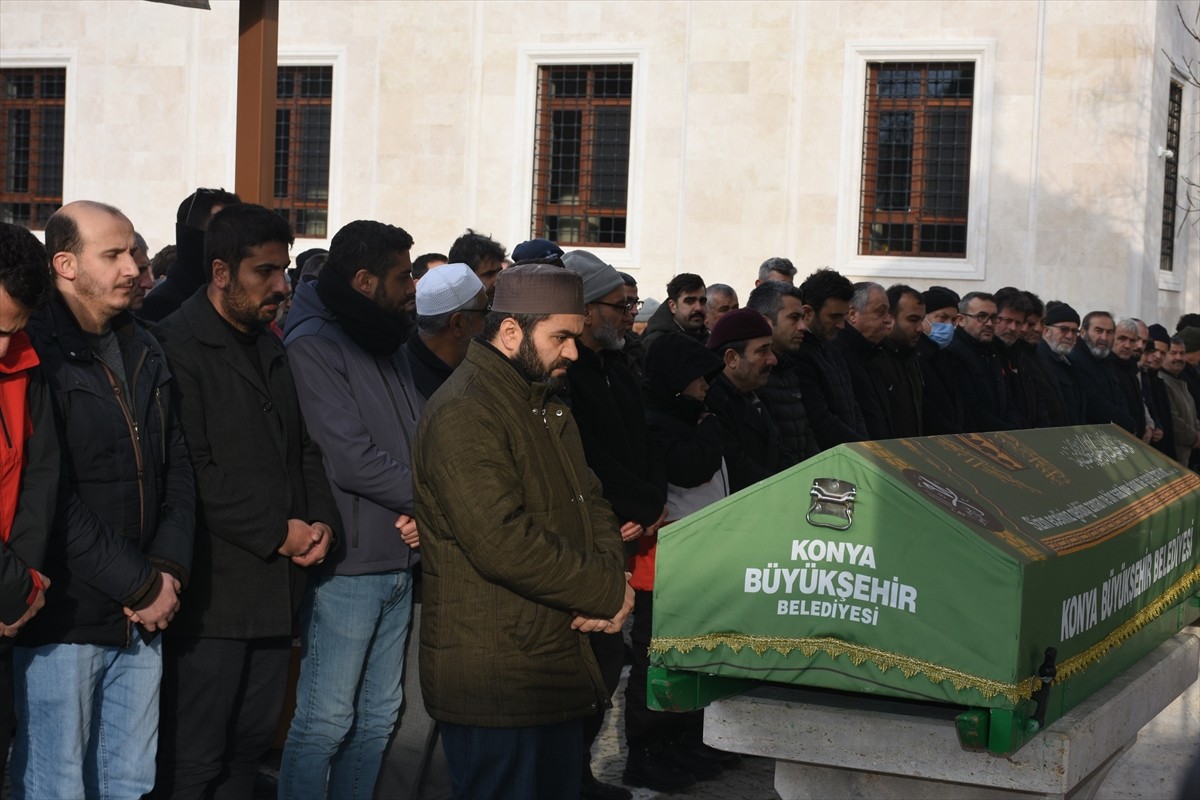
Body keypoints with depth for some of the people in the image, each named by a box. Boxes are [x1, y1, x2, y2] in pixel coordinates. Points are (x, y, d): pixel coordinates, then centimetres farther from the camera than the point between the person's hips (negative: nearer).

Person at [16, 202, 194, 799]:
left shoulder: (145, 351, 13)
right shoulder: (38, 352, -10)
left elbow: (176, 467, 15)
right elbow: (50, 497, -16)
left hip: (143, 616, 7)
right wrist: (140, 586, -13)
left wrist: (169, 567, -1)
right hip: (64, 620, -6)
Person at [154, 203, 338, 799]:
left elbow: (303, 448, 22)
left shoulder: (270, 349, 17)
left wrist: (321, 520, 4)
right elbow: (191, 470, -19)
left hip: (275, 587, 8)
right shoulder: (177, 346, -11)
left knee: (250, 744, 15)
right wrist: (276, 532, -15)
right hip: (215, 590, -8)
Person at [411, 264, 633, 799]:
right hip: (495, 680, -10)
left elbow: (590, 500, 16)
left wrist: (610, 578, -6)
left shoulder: (548, 408, 16)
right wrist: (607, 593, -15)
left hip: (561, 668, 10)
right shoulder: (464, 414, -18)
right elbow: (504, 543, -26)